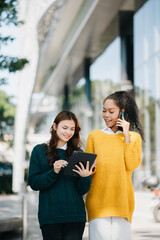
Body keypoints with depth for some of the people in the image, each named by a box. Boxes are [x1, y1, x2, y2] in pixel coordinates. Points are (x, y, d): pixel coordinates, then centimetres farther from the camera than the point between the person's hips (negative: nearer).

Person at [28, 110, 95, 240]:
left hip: (75, 215, 1)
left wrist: (85, 177, -14)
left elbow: (82, 190, 7)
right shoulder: (39, 151, 5)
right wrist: (54, 172, -16)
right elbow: (33, 183, -2)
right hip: (50, 215, -1)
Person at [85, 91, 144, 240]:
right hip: (98, 199, 0)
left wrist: (126, 135, -4)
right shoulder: (94, 135, 13)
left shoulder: (134, 137, 11)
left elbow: (132, 165, -4)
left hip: (122, 199, 0)